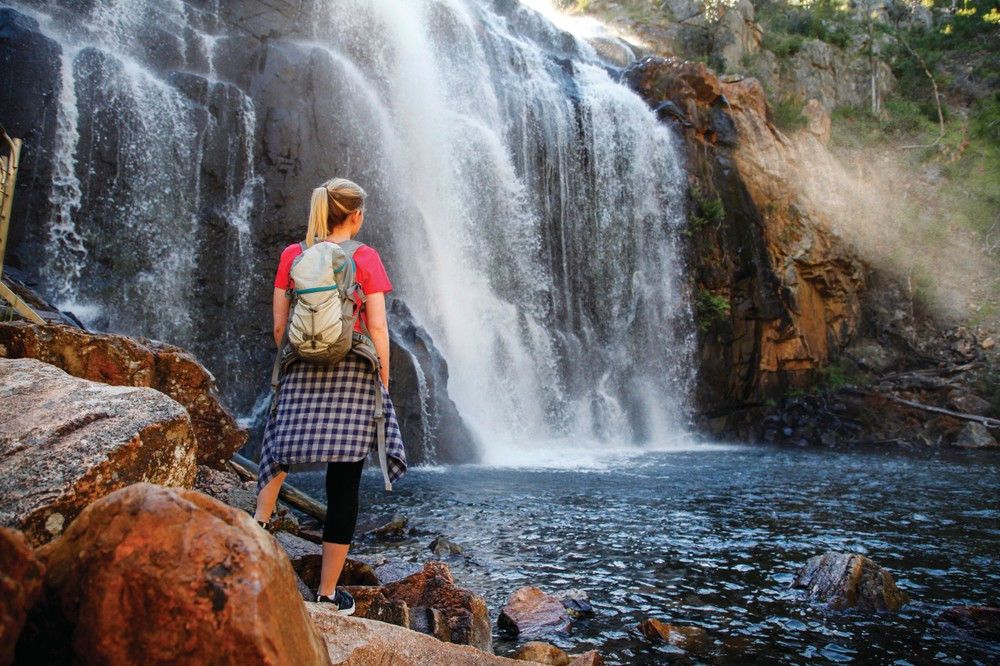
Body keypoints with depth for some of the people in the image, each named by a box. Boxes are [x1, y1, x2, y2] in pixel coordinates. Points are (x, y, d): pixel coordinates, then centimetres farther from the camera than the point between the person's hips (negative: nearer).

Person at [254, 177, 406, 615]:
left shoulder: (292, 256, 7)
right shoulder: (365, 258, -2)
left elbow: (278, 325, 7)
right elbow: (377, 326, -5)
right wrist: (383, 380, 3)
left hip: (302, 372, 3)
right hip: (353, 373, -3)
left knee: (280, 447, 30)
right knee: (344, 482, 4)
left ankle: (259, 521, 12)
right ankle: (327, 592, 12)